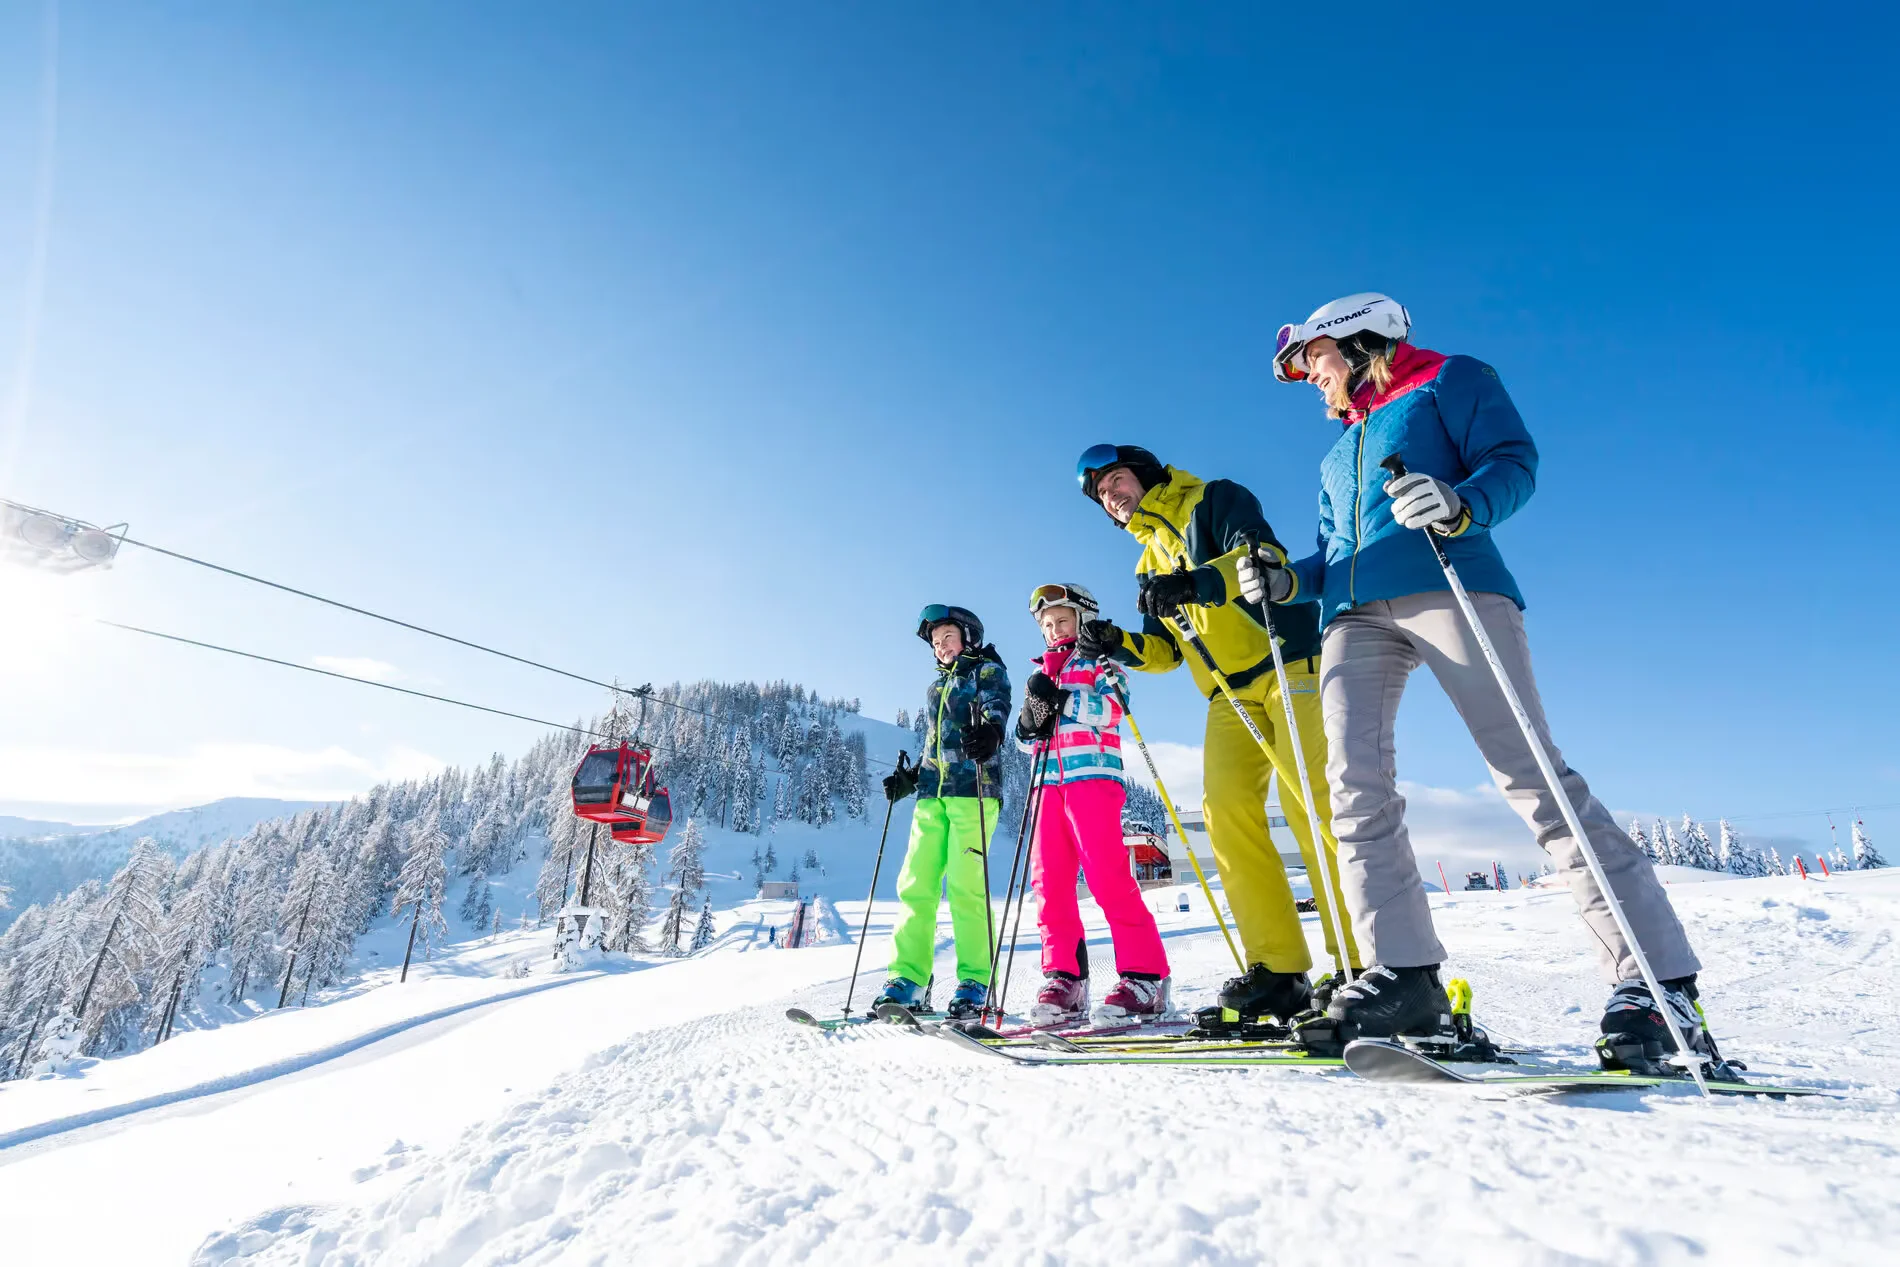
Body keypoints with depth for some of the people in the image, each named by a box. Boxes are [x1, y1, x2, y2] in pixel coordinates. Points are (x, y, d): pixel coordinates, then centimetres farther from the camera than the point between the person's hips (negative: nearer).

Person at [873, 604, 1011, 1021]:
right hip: (933, 791, 7)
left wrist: (989, 731, -36)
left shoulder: (988, 670, 7)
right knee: (916, 883, -2)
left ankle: (976, 983, -4)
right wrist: (909, 777, 20)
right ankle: (908, 980, 2)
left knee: (965, 884, -13)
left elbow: (996, 707, -14)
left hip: (973, 787, -6)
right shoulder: (936, 685, 27)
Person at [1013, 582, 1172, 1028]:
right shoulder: (1041, 674, 25)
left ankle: (1145, 977, -8)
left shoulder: (1102, 663, 10)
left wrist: (1060, 700, -20)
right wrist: (1030, 722, -1)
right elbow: (1025, 738, 22)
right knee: (1049, 882, 0)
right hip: (1048, 782, 6)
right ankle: (1064, 978, 5)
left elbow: (1109, 710, -10)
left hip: (1092, 775, -5)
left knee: (1108, 877, -13)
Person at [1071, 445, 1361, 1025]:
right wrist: (1118, 645, 2)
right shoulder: (1150, 559, 25)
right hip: (1229, 694, 6)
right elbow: (1165, 649, 21)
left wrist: (1199, 582, -32)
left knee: (1309, 799, -16)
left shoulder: (1216, 499, 6)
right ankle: (1278, 969, -7)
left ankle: (1363, 962, -10)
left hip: (1286, 661, -6)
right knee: (1226, 806, -10)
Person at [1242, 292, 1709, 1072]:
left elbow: (1515, 461, 1)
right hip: (1356, 614, 6)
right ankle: (1405, 972, -10)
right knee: (1355, 789, -12)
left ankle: (1655, 981, -8)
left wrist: (1460, 505, -21)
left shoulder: (1449, 381, 17)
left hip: (1448, 585, -5)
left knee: (1530, 776, -14)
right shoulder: (1339, 452, 33)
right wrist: (1286, 583, 8)